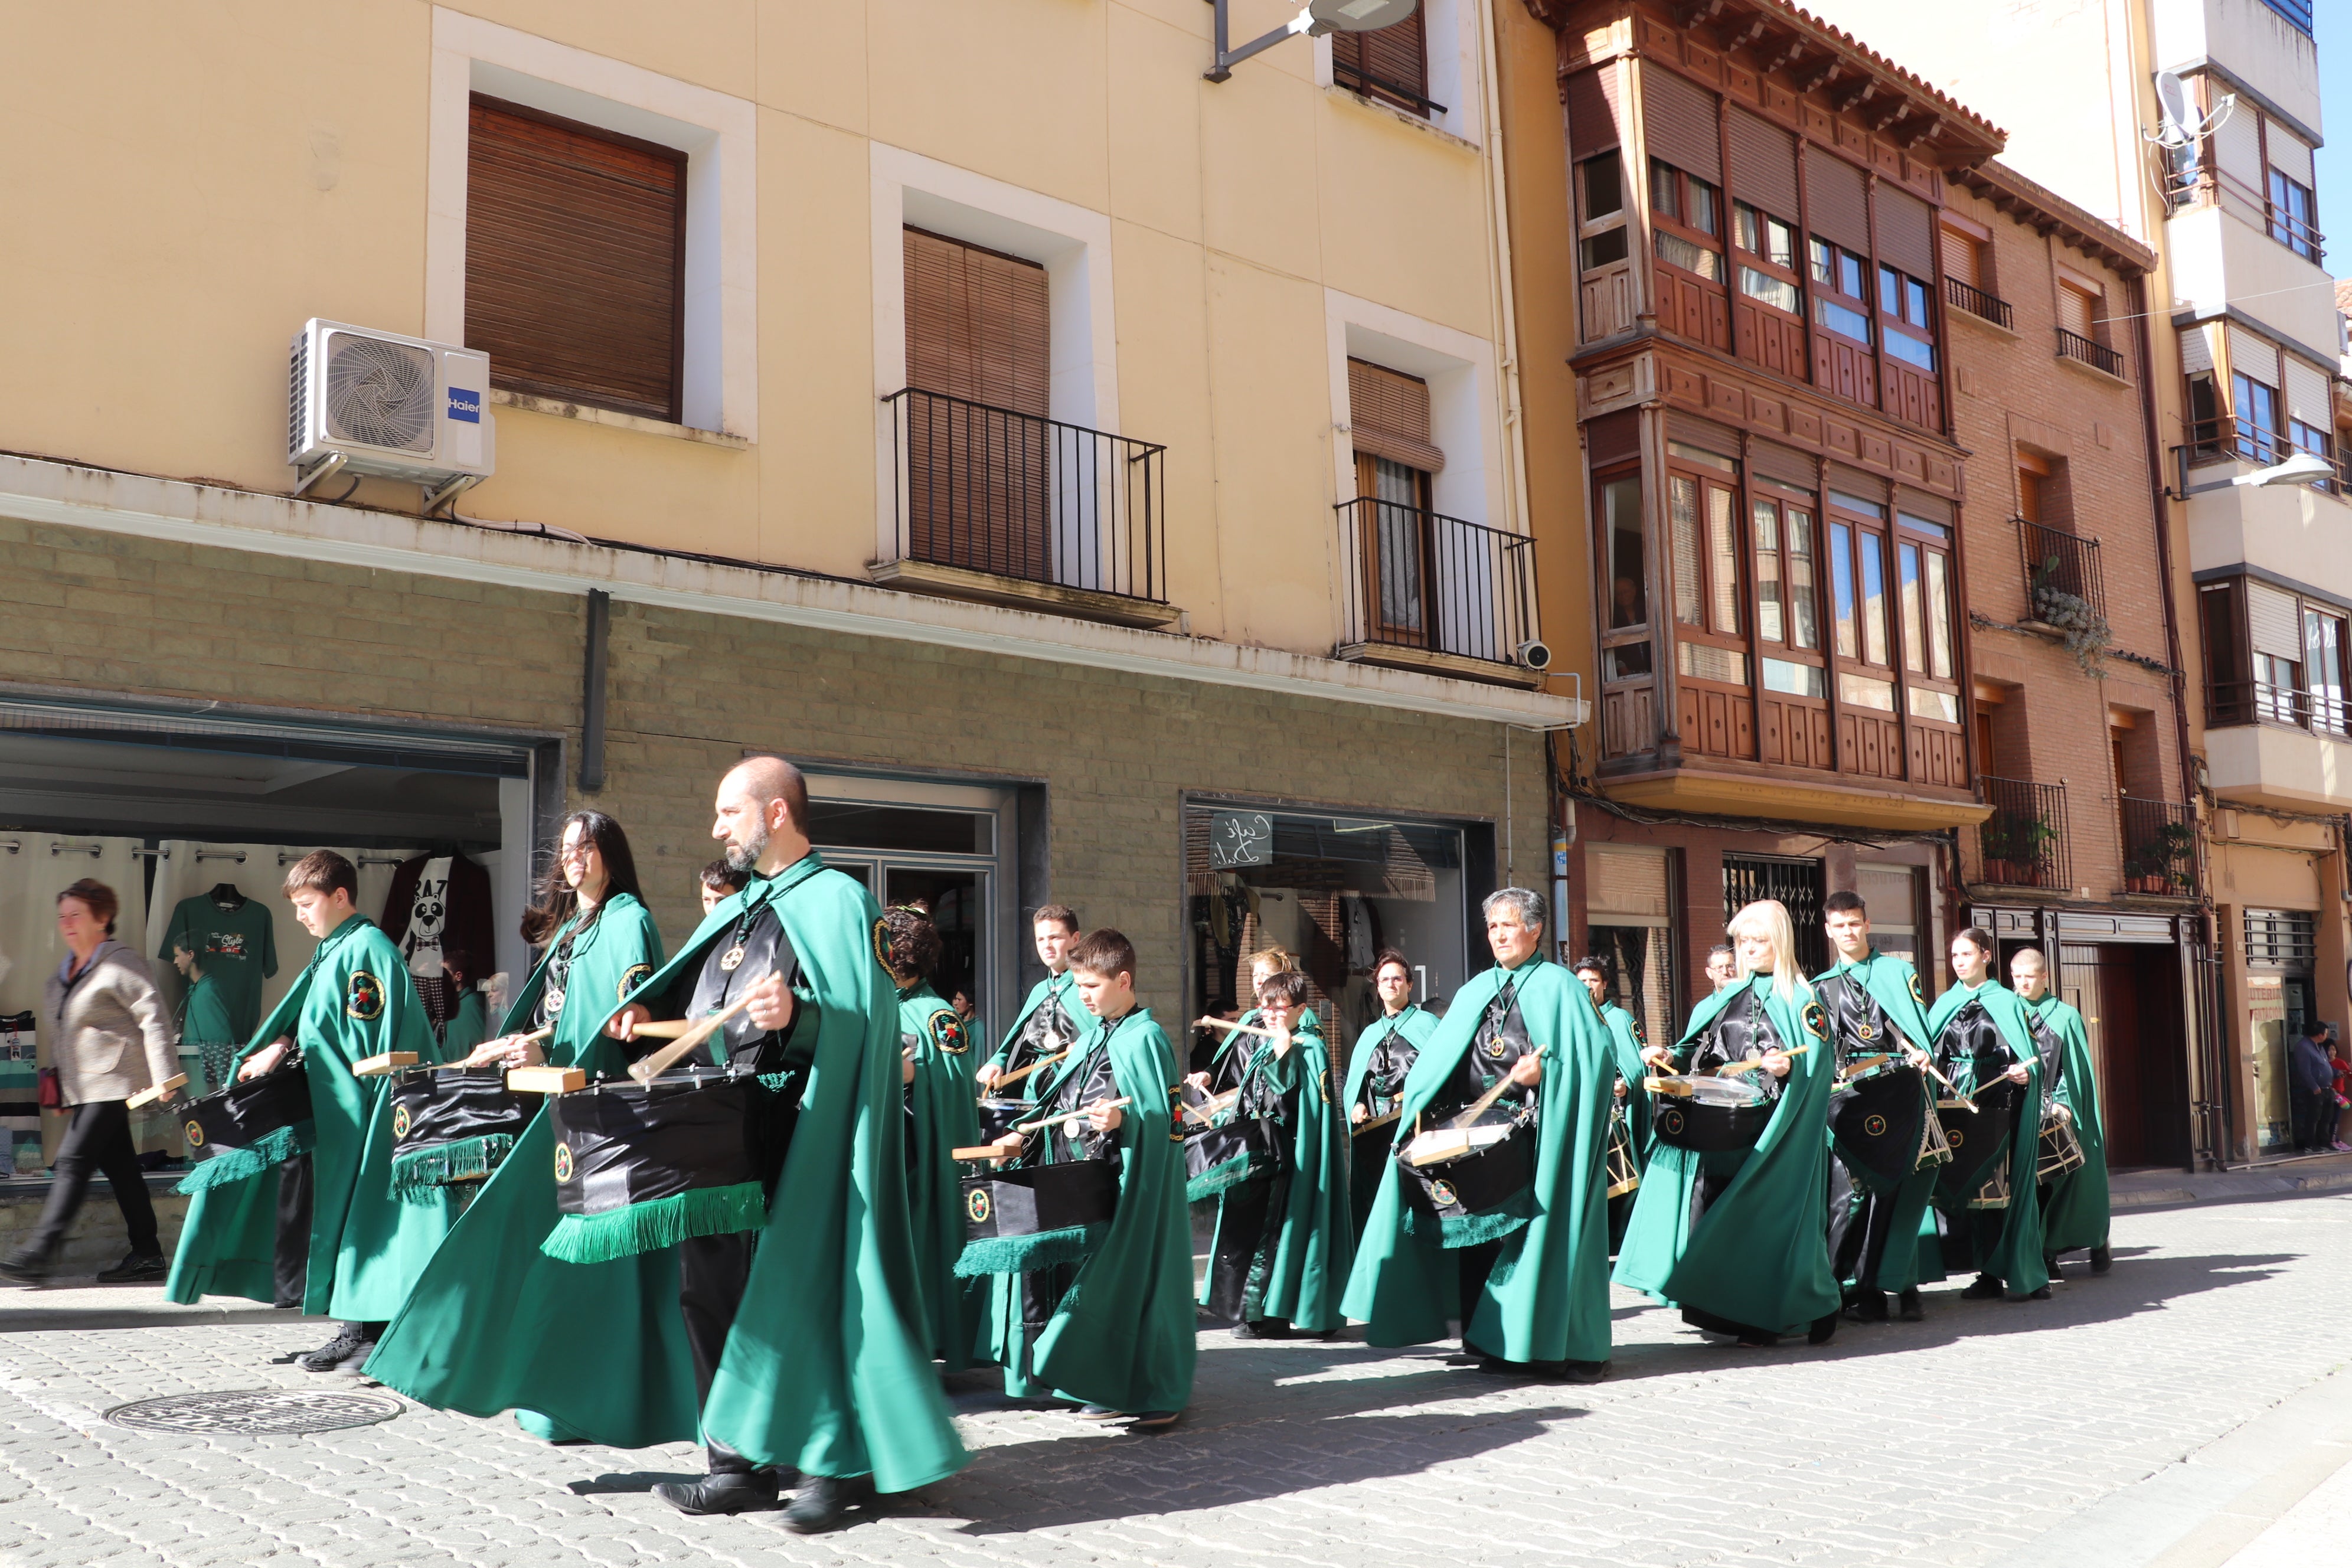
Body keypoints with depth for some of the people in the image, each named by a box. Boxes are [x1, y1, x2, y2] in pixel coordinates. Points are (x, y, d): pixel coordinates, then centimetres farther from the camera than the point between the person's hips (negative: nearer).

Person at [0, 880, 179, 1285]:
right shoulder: (66, 968, 16)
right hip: (83, 1086, 9)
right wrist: (55, 1075, 21)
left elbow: (155, 1017, -15)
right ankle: (147, 1255, 14)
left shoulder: (121, 964, -10)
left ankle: (38, 1254, -11)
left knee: (73, 1162, -12)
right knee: (120, 1166, 9)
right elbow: (56, 1029, 24)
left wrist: (162, 1077, -20)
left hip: (111, 1081, -9)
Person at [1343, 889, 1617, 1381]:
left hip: (1538, 1133, -5)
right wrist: (1424, 1106, 1)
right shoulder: (1476, 991, 18)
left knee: (1549, 1232, -5)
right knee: (1481, 1229, 2)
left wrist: (1546, 1069, -24)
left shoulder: (1557, 986, 2)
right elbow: (1440, 1059, 16)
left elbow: (1593, 1054, -9)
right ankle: (1495, 1341, 10)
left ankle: (1576, 1347, 3)